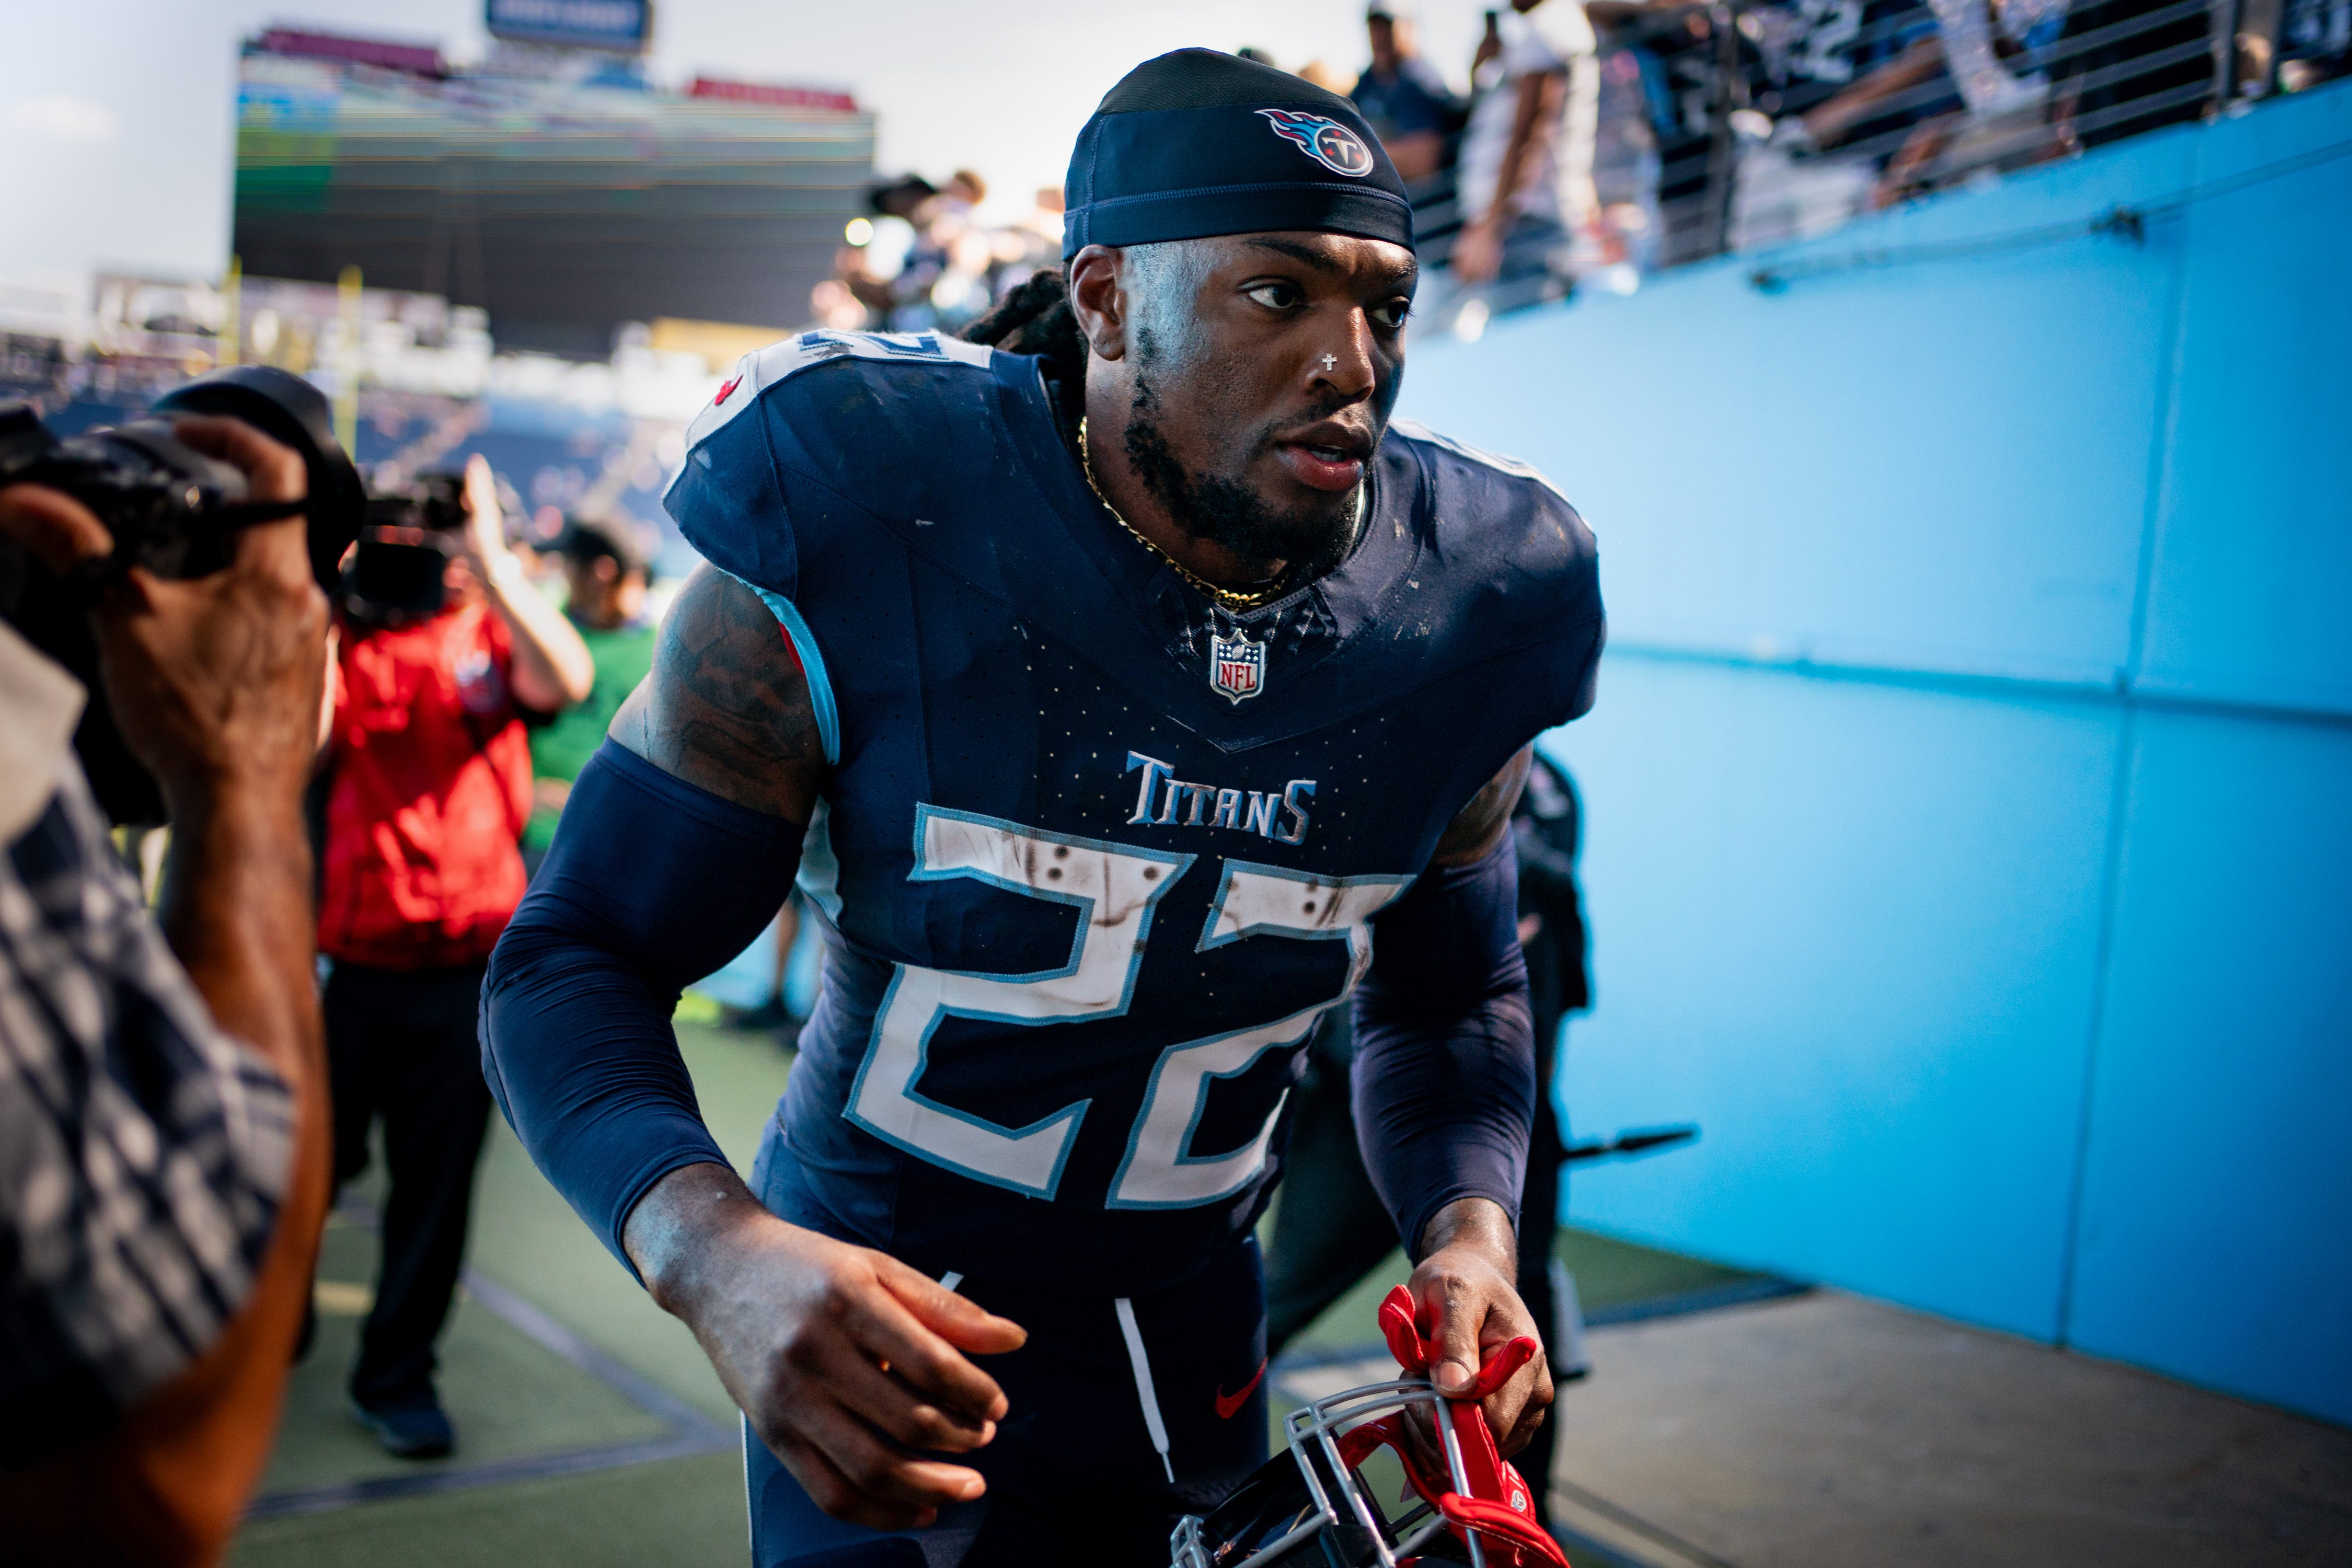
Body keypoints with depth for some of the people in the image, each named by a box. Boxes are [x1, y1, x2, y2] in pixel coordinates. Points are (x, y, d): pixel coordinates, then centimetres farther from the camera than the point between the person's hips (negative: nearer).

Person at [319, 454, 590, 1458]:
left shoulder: (491, 636, 4)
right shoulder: (337, 638, 3)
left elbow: (567, 682, -17)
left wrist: (490, 561, -23)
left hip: (464, 963, 1)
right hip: (339, 957, 0)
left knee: (438, 1181, 7)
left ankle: (397, 1376, 23)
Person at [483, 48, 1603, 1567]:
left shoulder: (1461, 615, -9)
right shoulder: (868, 535, -22)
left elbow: (1450, 998, 7)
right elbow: (579, 956, -19)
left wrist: (1470, 1232, -14)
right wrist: (722, 1257, -38)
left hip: (1188, 1348, 4)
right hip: (882, 1328, -4)